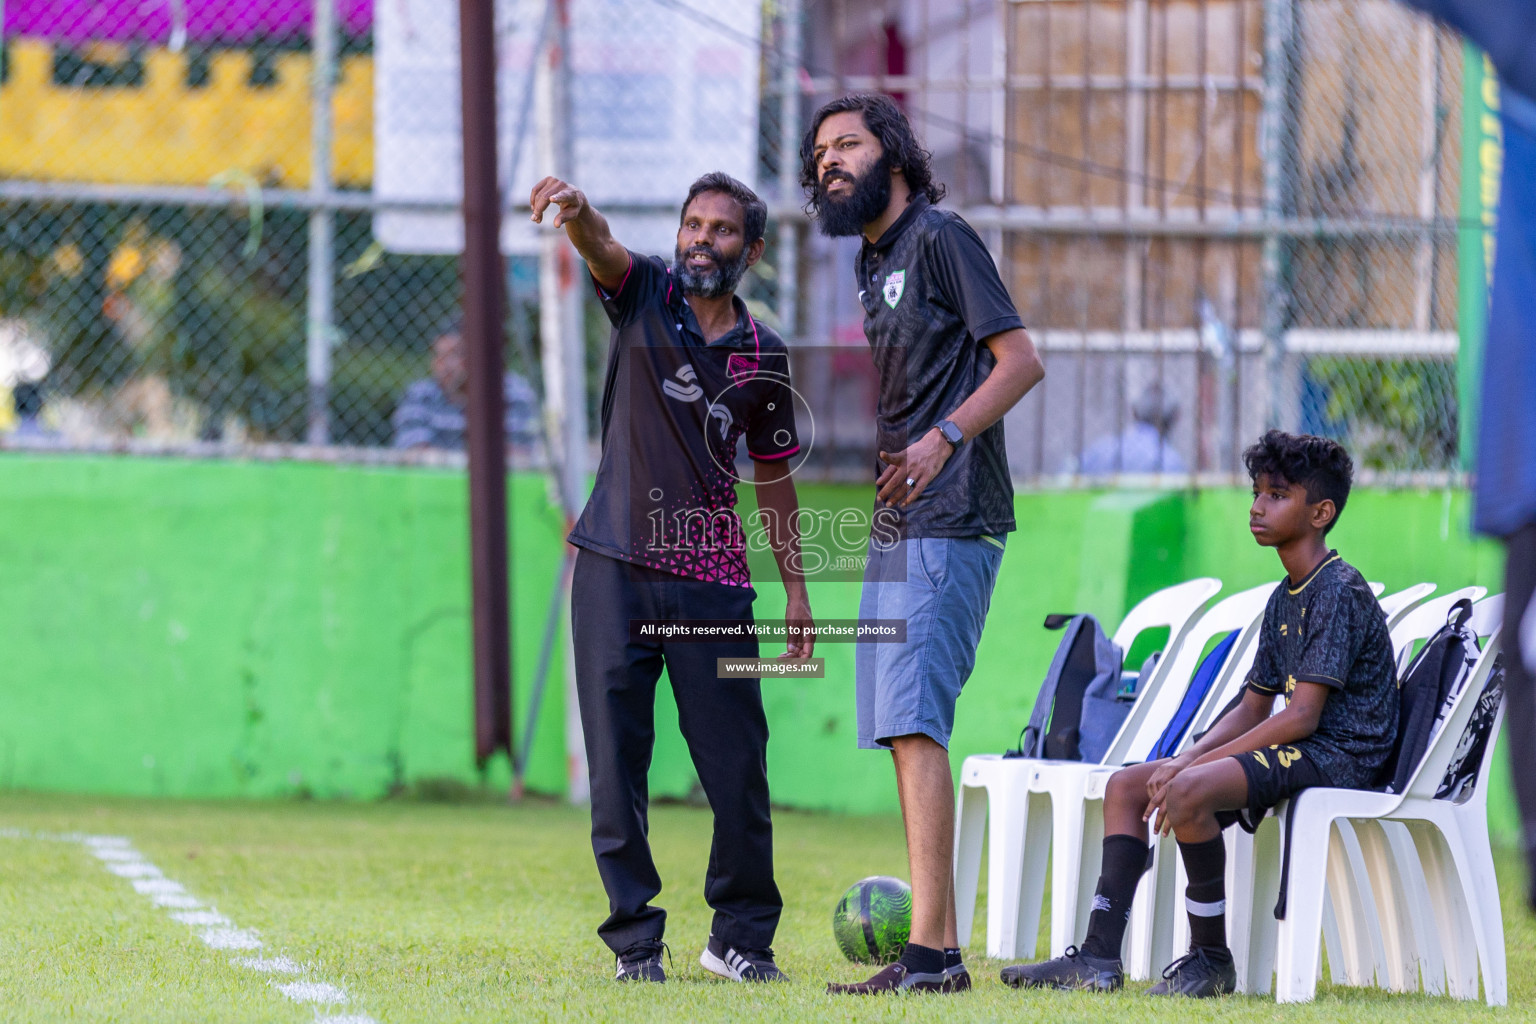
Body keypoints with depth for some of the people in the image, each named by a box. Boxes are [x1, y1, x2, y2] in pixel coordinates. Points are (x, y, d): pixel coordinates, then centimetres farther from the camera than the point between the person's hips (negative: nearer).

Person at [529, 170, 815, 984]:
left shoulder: (763, 354, 8)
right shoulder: (645, 294, 3)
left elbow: (773, 475, 16)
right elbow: (599, 245, -19)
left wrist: (795, 586, 13)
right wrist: (575, 210, -43)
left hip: (713, 582, 1)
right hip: (615, 570, -1)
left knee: (737, 767, -1)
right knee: (616, 767, -1)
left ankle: (741, 935, 15)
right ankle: (635, 941, 8)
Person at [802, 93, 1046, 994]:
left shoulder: (940, 238, -6)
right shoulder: (866, 264, 20)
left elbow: (1020, 361, -13)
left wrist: (943, 438, -23)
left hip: (948, 522, -9)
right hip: (893, 525, 9)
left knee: (915, 722, -16)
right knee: (903, 733, 6)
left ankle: (930, 949, -20)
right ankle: (941, 947, 8)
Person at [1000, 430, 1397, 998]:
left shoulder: (1340, 592, -14)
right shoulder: (1284, 599, 17)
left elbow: (1301, 717, -20)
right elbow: (1253, 710, 18)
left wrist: (1195, 765, -19)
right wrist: (1185, 759, -1)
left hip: (1339, 754, -10)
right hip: (1294, 751, 10)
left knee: (1189, 792, -32)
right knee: (1126, 786, 4)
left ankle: (1212, 960, -19)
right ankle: (1099, 957, -3)